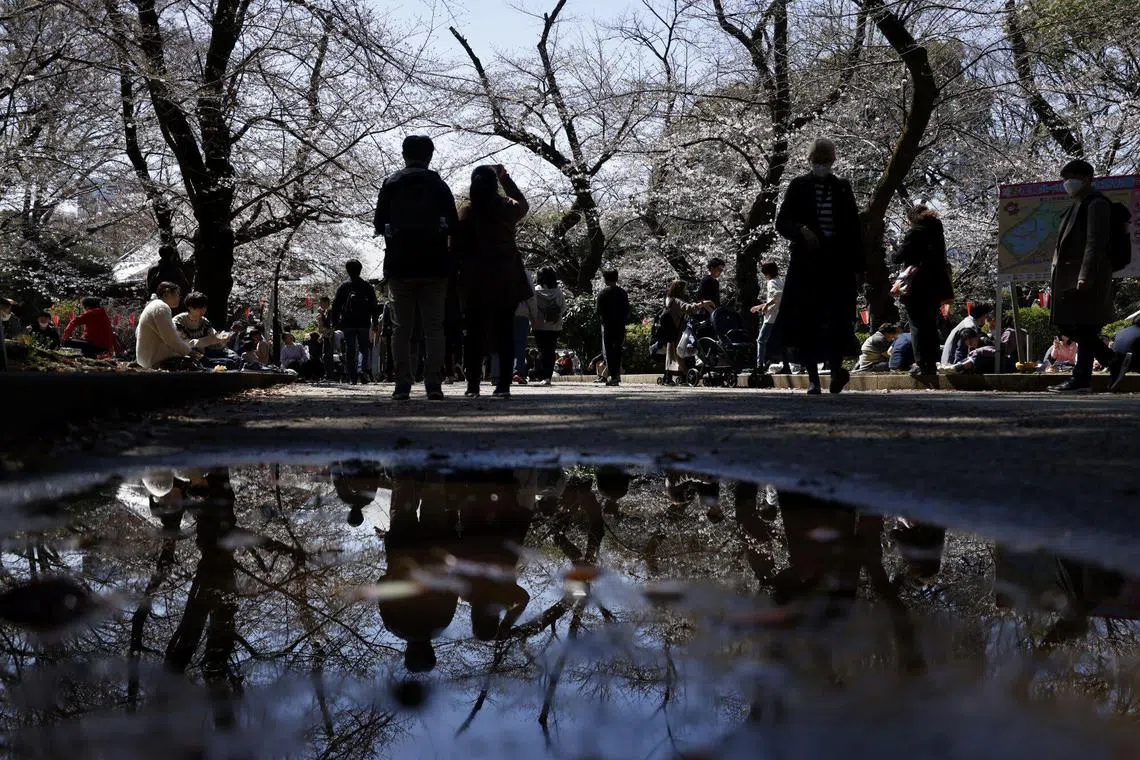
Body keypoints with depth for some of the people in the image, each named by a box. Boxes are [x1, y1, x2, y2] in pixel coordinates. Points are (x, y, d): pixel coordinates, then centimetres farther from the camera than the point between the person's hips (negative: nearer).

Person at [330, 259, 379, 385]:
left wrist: (335, 322, 7)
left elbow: (336, 306, 1)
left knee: (350, 350, 4)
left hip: (348, 324, -1)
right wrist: (375, 322, 14)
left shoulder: (343, 287, 1)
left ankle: (352, 377, 2)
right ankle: (361, 369, -17)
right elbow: (374, 306, 8)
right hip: (364, 323, 1)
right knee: (363, 348, 8)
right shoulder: (368, 287, 5)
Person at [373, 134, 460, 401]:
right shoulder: (438, 185, 1)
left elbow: (379, 224, 3)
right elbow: (453, 225, 0)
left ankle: (403, 385, -2)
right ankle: (433, 384, -4)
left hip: (400, 266, 0)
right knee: (433, 327, 2)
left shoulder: (391, 184, 2)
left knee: (401, 328, 4)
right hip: (434, 265, 0)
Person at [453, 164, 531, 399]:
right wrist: (505, 178, 30)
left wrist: (455, 281, 4)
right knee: (504, 332, 3)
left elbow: (456, 247, -4)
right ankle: (504, 384, -1)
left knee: (474, 333, 4)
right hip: (507, 282, 1)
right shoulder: (507, 208, 0)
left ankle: (473, 385, 0)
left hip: (475, 283, -1)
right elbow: (523, 204, 25)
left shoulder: (466, 213, -4)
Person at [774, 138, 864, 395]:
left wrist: (857, 263, 5)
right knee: (806, 322, -1)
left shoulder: (842, 188, 11)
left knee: (837, 321, -10)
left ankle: (836, 369, 6)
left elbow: (854, 228, 11)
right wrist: (801, 231, -19)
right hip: (806, 262, 0)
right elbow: (782, 222, 1)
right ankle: (813, 377, 6)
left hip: (838, 262, 1)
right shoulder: (799, 186, 6)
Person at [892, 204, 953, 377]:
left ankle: (922, 365, -11)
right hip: (935, 286, 7)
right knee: (931, 327, 12)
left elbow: (899, 257, -8)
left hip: (917, 287, -7)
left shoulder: (915, 232, -9)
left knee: (917, 326, -5)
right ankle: (932, 365, 11)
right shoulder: (937, 232, 13)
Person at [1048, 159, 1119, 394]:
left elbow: (1095, 242, -17)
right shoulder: (1077, 205, 21)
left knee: (1084, 329, -7)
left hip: (1087, 278, -10)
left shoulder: (1096, 204, -8)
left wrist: (1085, 276, -24)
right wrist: (1057, 275, 19)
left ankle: (1081, 379, -4)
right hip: (1069, 277, 10)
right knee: (1065, 323, 10)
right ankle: (1112, 360, 19)